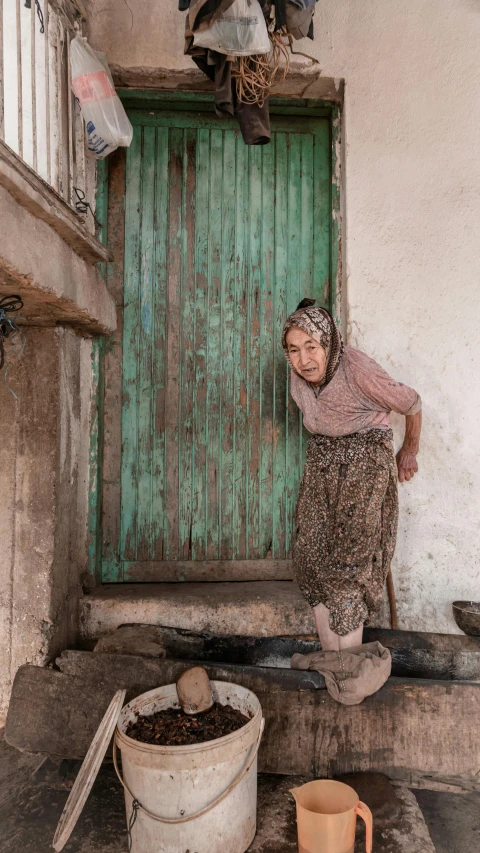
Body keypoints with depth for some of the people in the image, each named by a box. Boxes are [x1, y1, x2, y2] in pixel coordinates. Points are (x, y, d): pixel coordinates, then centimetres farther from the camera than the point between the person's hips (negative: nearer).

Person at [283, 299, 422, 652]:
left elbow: (411, 404, -7)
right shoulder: (299, 377, -2)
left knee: (349, 567, -7)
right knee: (313, 559, 3)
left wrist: (409, 453, 7)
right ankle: (331, 658, 15)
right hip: (320, 469, 7)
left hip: (365, 468, -6)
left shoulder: (358, 371, -22)